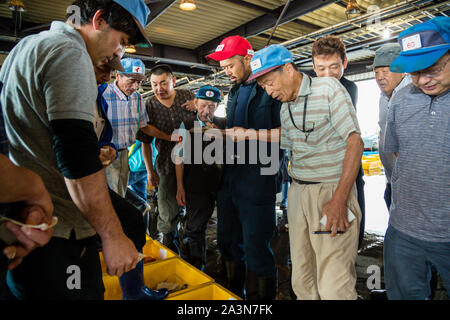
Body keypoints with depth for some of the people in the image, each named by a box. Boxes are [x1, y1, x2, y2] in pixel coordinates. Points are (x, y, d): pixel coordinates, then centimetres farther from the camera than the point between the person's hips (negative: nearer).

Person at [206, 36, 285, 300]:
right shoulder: (235, 91, 18)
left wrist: (249, 134, -18)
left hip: (258, 179, -8)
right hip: (231, 176, 8)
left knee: (256, 249, 2)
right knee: (228, 243, 18)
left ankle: (262, 296, 25)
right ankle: (234, 294, 38)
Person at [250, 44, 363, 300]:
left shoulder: (328, 87, -5)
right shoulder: (285, 108, 14)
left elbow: (355, 142, -12)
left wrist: (339, 199, -17)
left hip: (333, 190, -6)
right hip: (298, 192, 6)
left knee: (334, 286, -7)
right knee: (301, 280, 10)